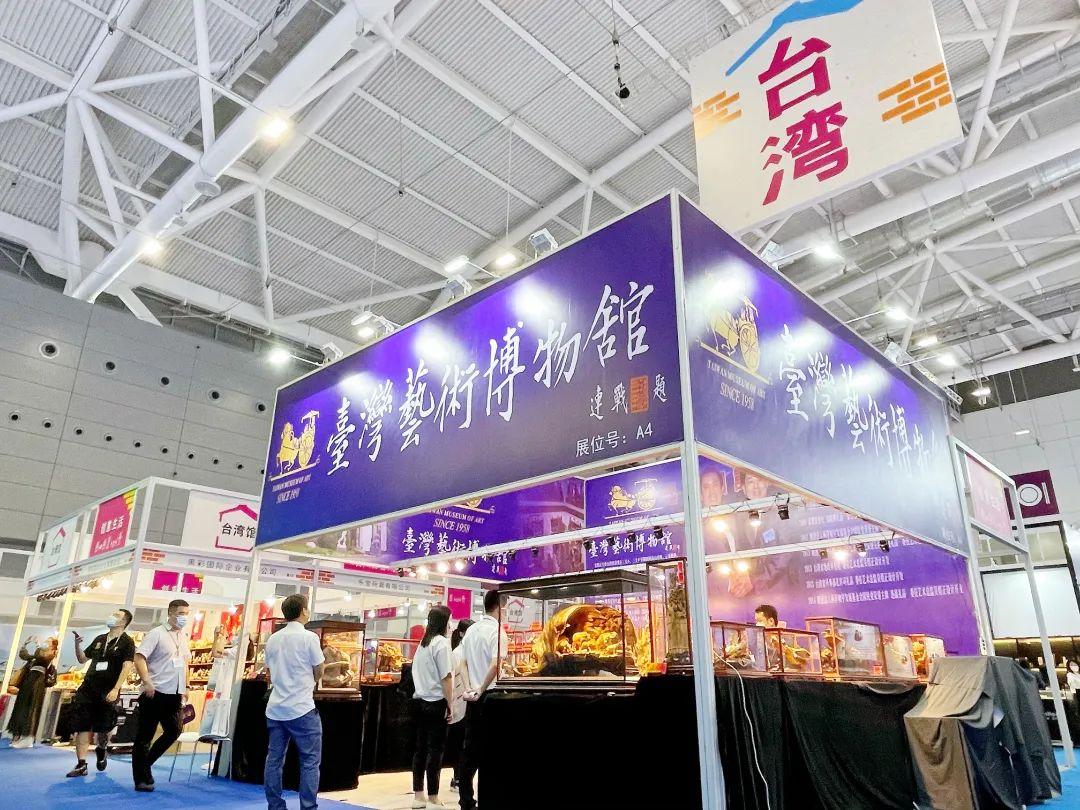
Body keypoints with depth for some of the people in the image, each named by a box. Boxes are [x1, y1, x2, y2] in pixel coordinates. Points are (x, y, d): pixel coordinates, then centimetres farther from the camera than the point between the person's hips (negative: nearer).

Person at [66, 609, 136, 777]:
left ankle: (102, 750, 34)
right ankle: (81, 765, 4)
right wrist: (77, 644, 4)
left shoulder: (126, 642, -5)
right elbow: (82, 659, 22)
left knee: (103, 728, 3)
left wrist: (115, 690, -22)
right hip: (87, 689, 5)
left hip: (108, 693, -5)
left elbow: (127, 666, -13)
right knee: (82, 728, -2)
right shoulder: (99, 639, 14)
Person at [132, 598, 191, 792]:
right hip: (155, 693, -7)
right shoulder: (156, 633, -9)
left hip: (174, 694, 7)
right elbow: (139, 657, -18)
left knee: (174, 731, 9)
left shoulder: (183, 636, 13)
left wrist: (185, 687, 17)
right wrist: (147, 681, -28)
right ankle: (142, 779, 11)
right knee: (145, 735, 2)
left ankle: (145, 763, 26)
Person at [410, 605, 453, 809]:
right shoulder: (442, 642, -12)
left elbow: (417, 672, 14)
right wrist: (450, 706, -9)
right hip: (436, 702, -8)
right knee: (435, 749, 0)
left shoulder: (423, 642, 11)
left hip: (419, 701, 8)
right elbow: (446, 677, -15)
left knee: (421, 748, 13)